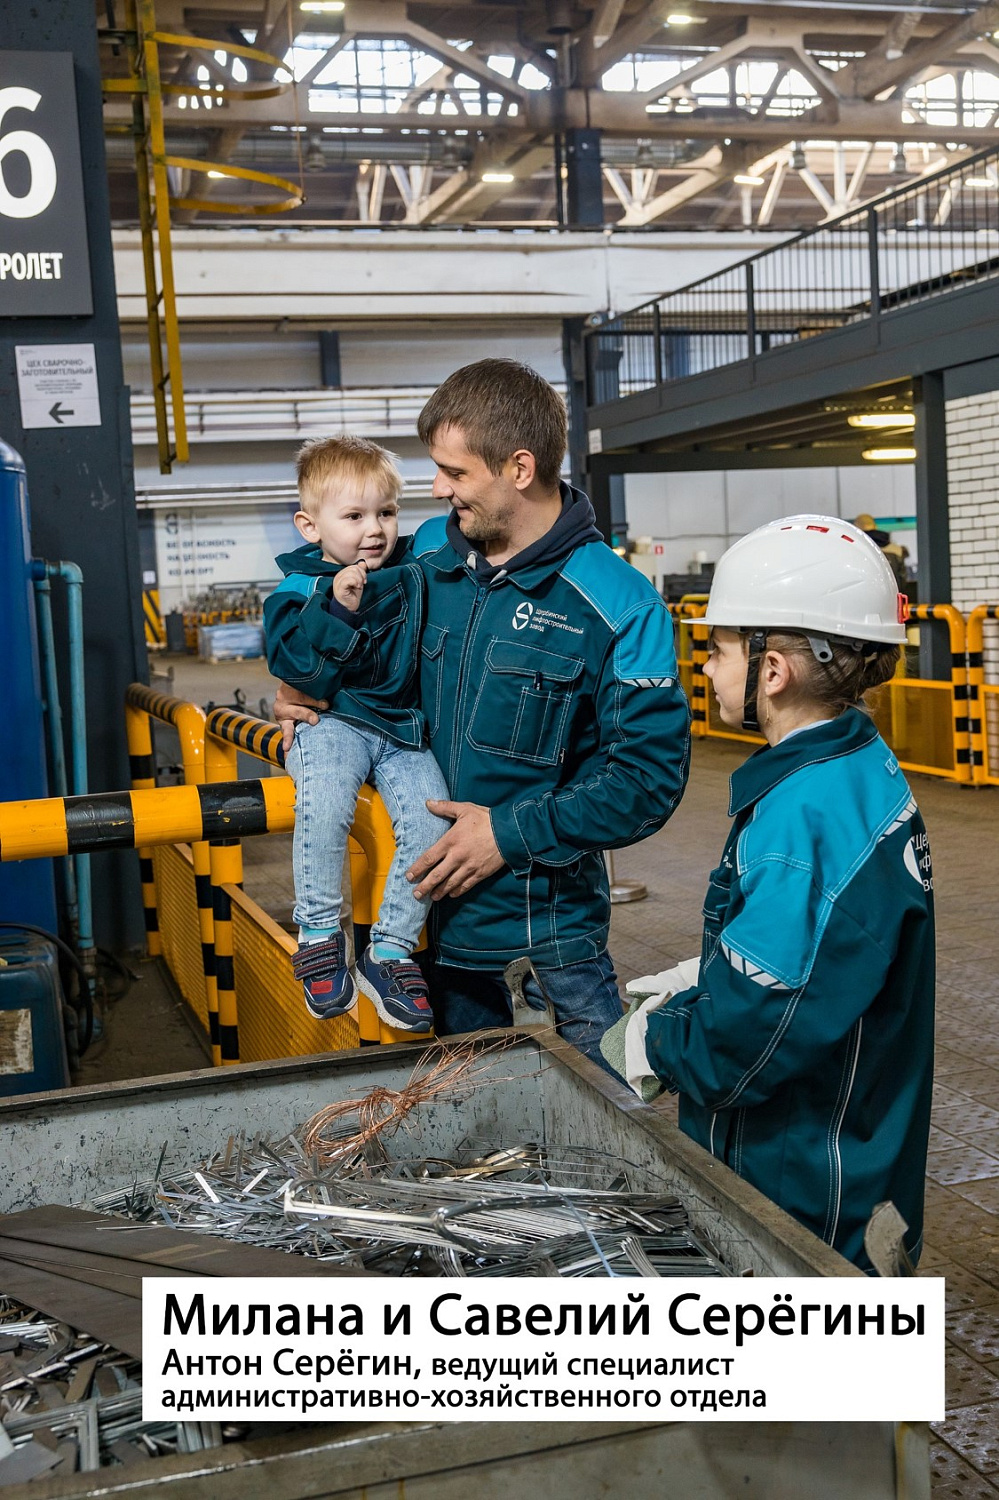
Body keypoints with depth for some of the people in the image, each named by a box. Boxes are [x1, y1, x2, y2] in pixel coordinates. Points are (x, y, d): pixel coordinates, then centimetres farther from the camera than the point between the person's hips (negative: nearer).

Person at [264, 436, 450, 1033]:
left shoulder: (413, 570, 7)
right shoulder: (300, 586, -2)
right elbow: (290, 662, -16)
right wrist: (336, 609, -25)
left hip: (404, 726, 4)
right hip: (333, 722, -3)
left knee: (432, 819, -19)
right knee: (324, 804, -33)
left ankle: (388, 953, -3)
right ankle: (320, 934, -12)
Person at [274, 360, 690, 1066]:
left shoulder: (620, 604, -15)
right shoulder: (426, 555, 1)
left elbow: (650, 777, -16)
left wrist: (511, 834, -19)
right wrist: (306, 694, 0)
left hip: (550, 911, -5)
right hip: (439, 900, 5)